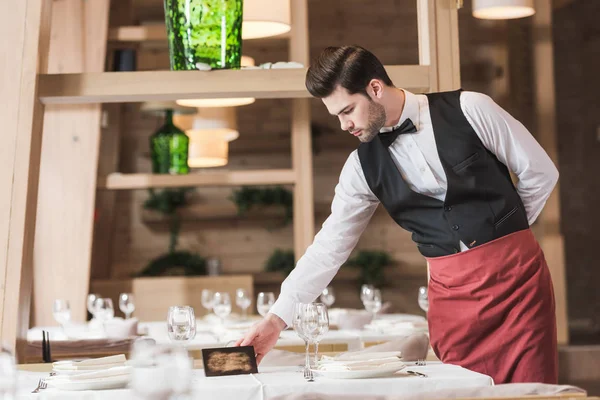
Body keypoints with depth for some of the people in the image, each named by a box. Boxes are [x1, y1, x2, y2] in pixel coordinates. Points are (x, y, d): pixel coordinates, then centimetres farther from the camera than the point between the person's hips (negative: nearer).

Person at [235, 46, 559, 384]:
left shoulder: (468, 110, -6)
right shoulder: (363, 166, 3)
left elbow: (540, 172, 2)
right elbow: (330, 246, 3)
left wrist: (499, 230, 6)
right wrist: (276, 319, -3)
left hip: (515, 271, -2)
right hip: (452, 289, 3)